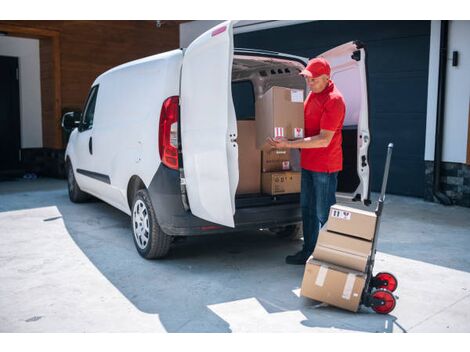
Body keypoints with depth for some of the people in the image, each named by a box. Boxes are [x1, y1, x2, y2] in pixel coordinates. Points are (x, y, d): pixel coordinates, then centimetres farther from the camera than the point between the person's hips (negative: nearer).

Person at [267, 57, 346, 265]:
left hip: (325, 166, -9)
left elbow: (324, 140, -24)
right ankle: (309, 251, 28)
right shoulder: (313, 93, 11)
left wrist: (289, 144, -27)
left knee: (323, 214, -2)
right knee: (307, 209, 16)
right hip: (308, 162, 9)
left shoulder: (334, 100, -18)